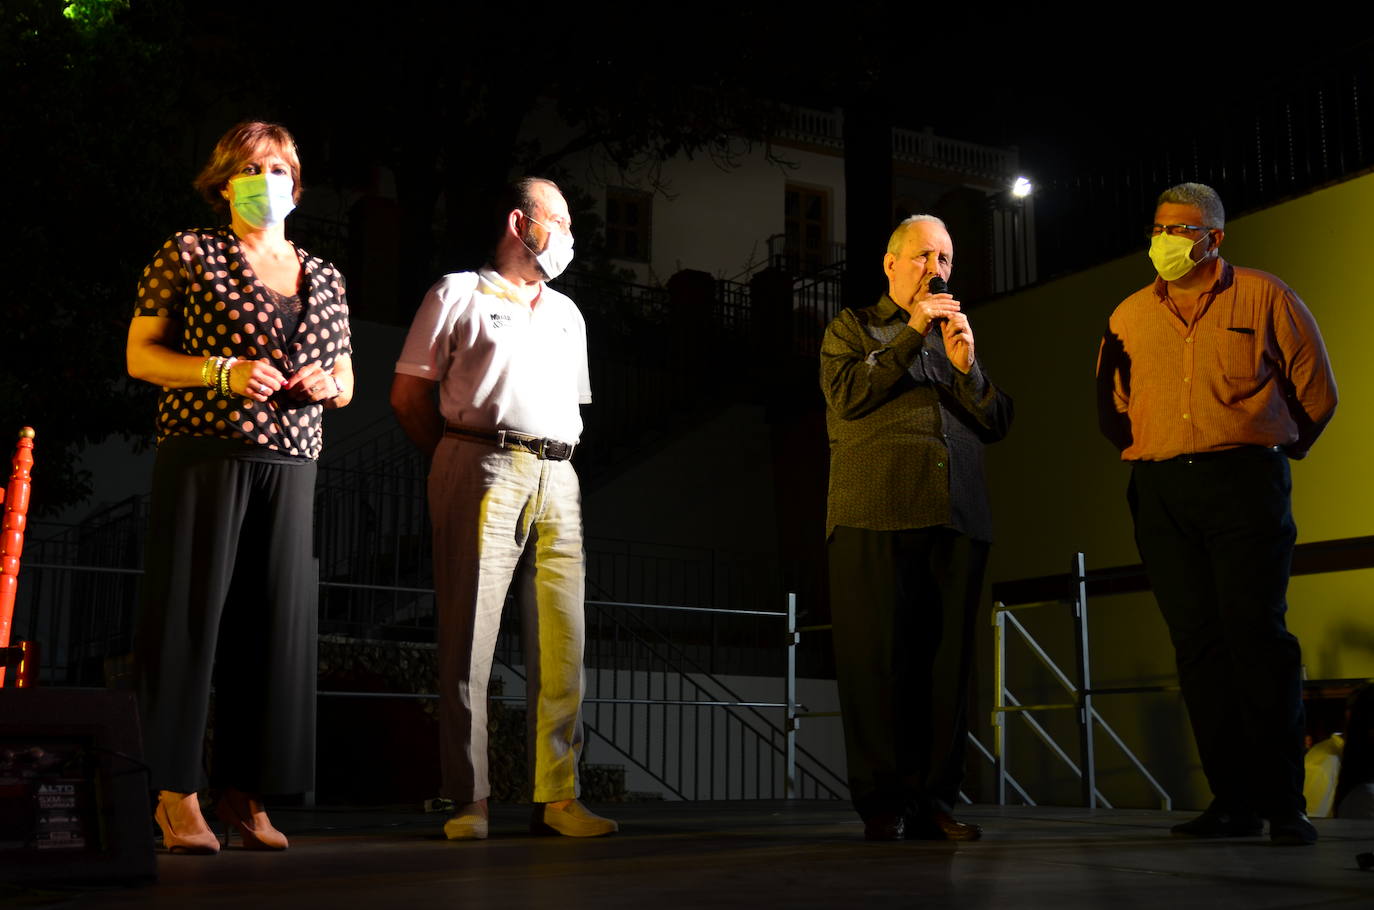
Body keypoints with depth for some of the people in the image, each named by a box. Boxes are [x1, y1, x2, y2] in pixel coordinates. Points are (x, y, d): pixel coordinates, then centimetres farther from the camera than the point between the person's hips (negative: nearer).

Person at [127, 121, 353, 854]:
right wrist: (222, 373, -12)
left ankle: (244, 791, 8)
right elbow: (140, 355, 2)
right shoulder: (189, 255, 6)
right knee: (192, 611, -6)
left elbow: (345, 382, 23)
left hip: (289, 464, 4)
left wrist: (327, 384, 0)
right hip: (203, 454, -4)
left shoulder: (323, 277, 19)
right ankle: (176, 794, -1)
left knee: (273, 621, 1)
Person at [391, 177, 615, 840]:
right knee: (469, 640, -6)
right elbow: (408, 395, 5)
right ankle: (469, 801, -1)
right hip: (484, 471, -5)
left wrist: (556, 460, 13)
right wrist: (459, 462, 2)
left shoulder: (566, 313, 26)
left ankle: (557, 797, 3)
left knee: (562, 642, -1)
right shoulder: (458, 295, 8)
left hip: (556, 480, 6)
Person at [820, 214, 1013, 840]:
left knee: (947, 659, 0)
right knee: (877, 656, -6)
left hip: (956, 518, 4)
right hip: (876, 516, -4)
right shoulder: (854, 328, 17)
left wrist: (965, 366, 1)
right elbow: (846, 394, -3)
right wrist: (912, 334, -4)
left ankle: (934, 799, 4)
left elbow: (997, 424, 17)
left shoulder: (960, 335, 27)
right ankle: (882, 803, -1)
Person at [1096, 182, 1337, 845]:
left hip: (1245, 482, -3)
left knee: (1258, 636, -9)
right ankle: (1232, 801, 7)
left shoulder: (1263, 298, 5)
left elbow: (1317, 394, 10)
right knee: (1197, 644, 2)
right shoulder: (1129, 316, 14)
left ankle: (1284, 804, -3)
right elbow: (1112, 409, 24)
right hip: (1160, 493, 4)